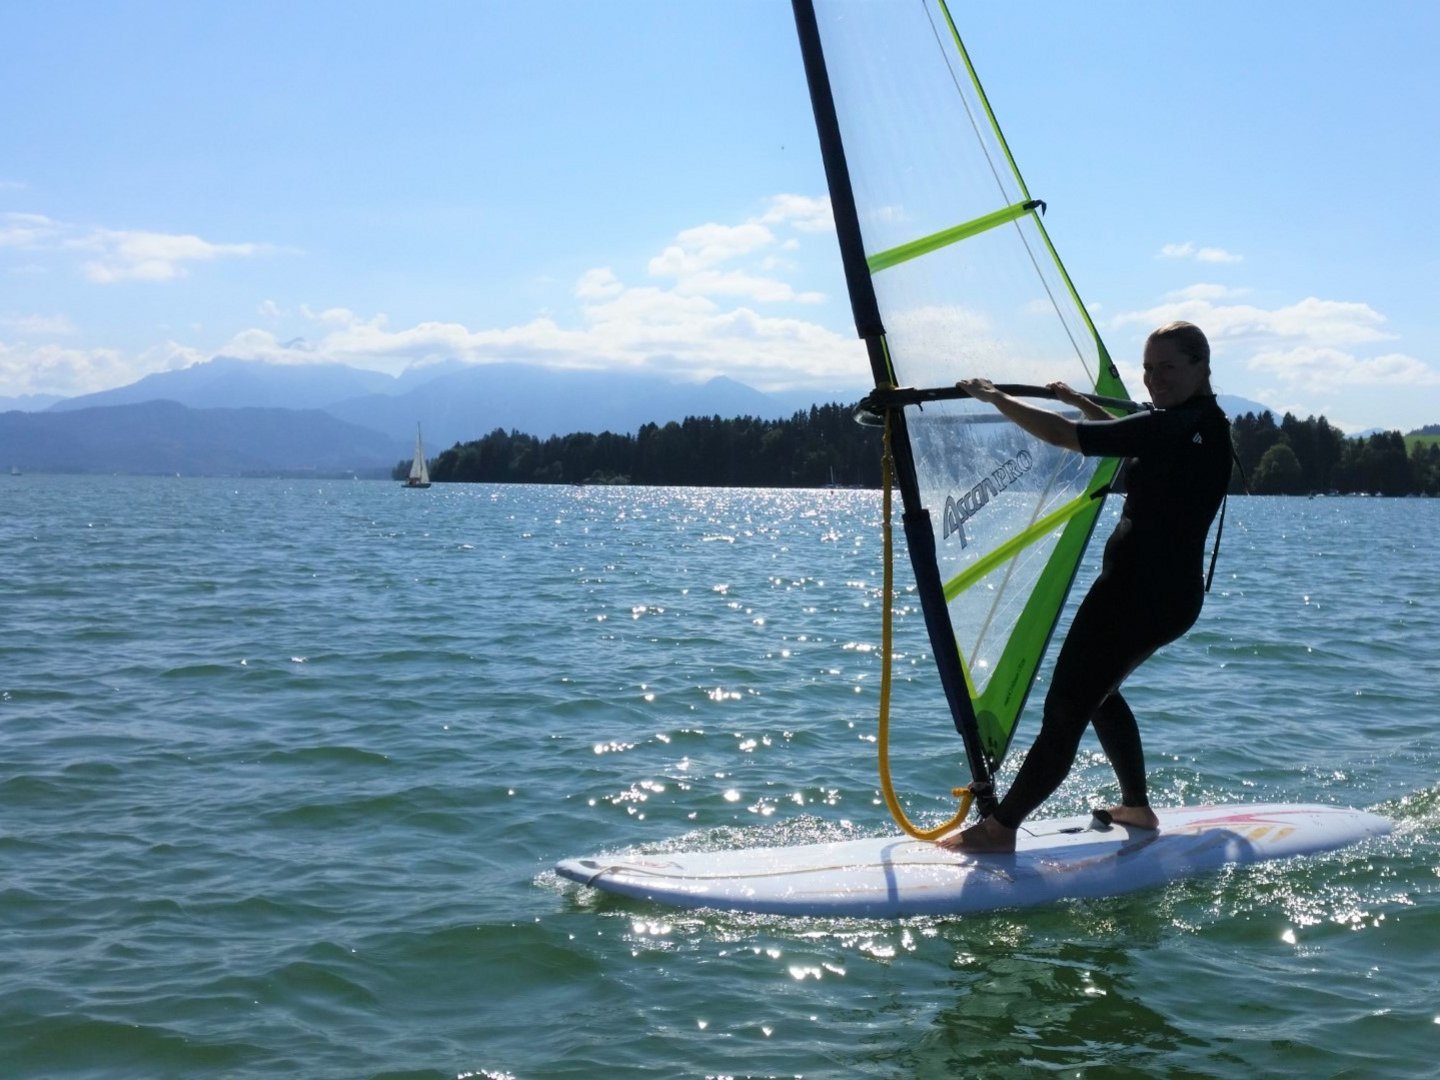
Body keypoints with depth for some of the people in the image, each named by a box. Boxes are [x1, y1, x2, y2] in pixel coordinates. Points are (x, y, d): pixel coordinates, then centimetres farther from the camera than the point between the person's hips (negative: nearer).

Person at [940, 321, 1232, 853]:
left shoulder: (1174, 428, -19)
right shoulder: (1207, 425, 11)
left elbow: (1061, 434, -21)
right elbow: (1135, 440, 33)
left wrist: (993, 396, -10)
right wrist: (1081, 402, 30)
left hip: (1138, 592, -10)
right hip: (1175, 593, 10)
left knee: (1065, 711, -6)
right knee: (1098, 691, 28)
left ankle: (999, 827, -2)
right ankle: (1137, 806, 36)